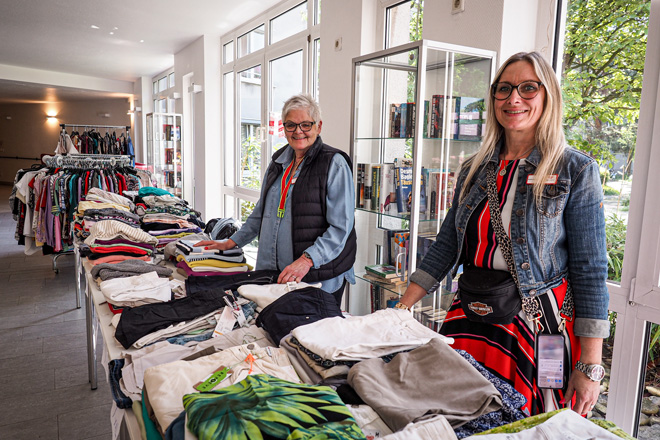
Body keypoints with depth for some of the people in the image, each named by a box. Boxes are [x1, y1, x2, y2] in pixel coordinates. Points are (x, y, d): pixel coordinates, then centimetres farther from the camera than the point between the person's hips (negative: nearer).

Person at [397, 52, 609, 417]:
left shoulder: (576, 171, -6)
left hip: (540, 327, -3)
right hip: (470, 321, 4)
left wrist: (590, 367, -11)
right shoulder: (474, 170, 7)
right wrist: (398, 311, 2)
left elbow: (590, 270, -8)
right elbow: (446, 247, 8)